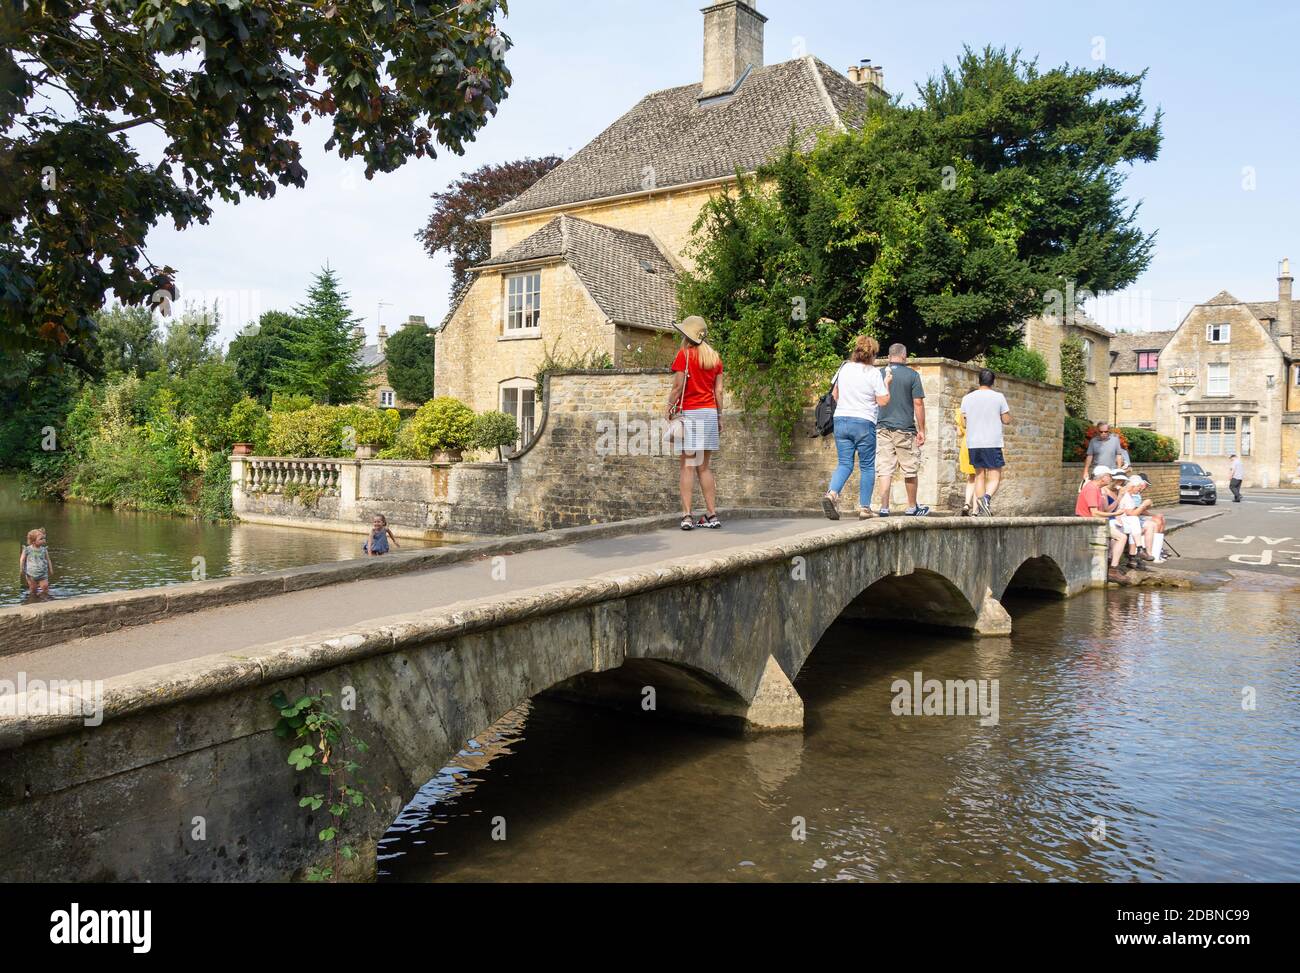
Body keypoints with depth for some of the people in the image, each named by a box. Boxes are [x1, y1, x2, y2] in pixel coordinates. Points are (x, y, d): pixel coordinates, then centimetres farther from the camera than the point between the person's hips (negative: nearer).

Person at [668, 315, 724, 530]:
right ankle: (712, 515, 10)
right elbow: (718, 391, 11)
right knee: (704, 466, 12)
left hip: (689, 413, -5)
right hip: (710, 413, 5)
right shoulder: (715, 357, 11)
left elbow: (678, 386, -11)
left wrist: (670, 410, -4)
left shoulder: (684, 354, -5)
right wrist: (719, 417, 16)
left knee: (687, 465, -5)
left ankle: (687, 516, -10)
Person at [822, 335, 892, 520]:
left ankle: (832, 493, -17)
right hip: (864, 422, -4)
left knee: (844, 463, 8)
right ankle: (864, 508, 8)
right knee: (867, 466, 7)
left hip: (841, 419, 4)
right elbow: (883, 401, -7)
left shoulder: (844, 368, 6)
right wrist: (886, 384, 7)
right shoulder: (873, 373, -7)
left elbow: (834, 395, 15)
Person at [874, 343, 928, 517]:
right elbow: (918, 403, -5)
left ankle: (884, 508, -5)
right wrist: (921, 430, 0)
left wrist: (873, 426, 21)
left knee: (885, 471, 1)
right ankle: (912, 507, 22)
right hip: (905, 429, -2)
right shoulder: (912, 375, -3)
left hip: (882, 428, 2)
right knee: (910, 470, 11)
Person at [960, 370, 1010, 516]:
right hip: (992, 443, -3)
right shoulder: (998, 397, -2)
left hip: (973, 443, 3)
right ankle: (987, 497, -27)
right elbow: (1007, 420, 2)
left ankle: (981, 510, 10)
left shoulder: (967, 398, 5)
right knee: (995, 477, 1)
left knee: (979, 476, 13)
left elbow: (964, 422, 10)